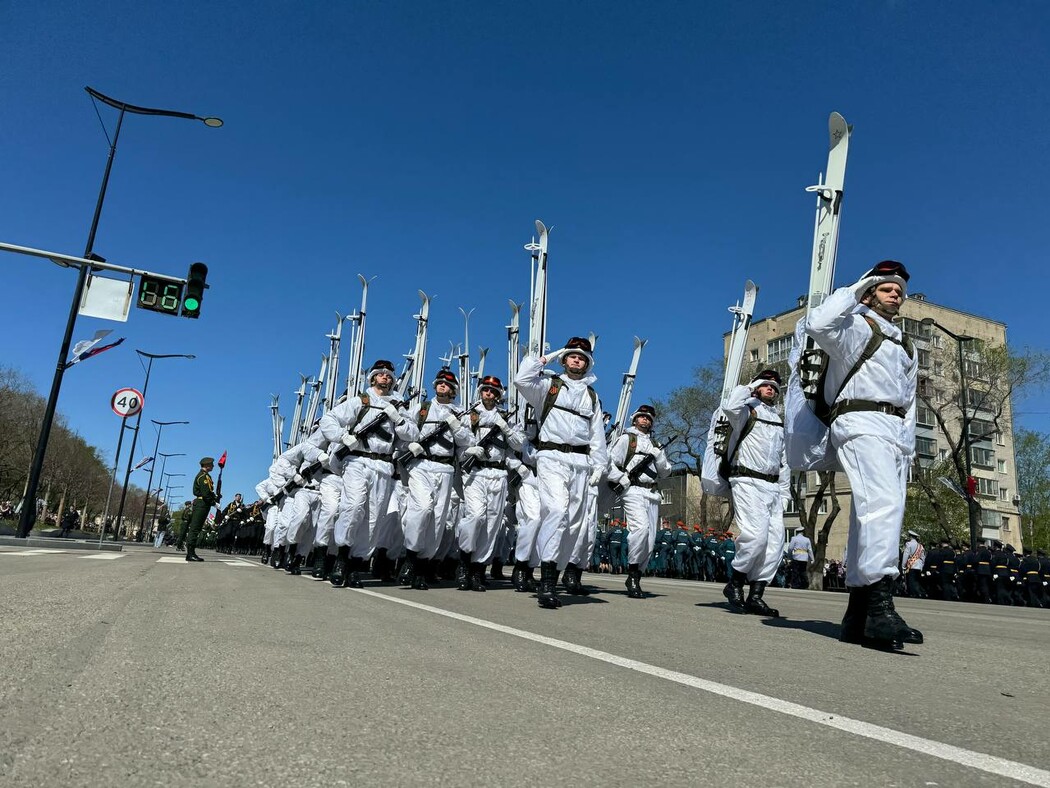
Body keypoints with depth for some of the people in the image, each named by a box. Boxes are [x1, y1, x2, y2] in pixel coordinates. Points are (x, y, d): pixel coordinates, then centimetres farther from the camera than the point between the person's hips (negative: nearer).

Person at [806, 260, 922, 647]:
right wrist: (854, 290, -4)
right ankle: (880, 606, -34)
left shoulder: (906, 348, 30)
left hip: (895, 430, 8)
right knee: (883, 504, -27)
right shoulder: (856, 325, 6)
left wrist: (908, 448, 19)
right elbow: (817, 324, -17)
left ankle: (857, 614, 2)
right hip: (861, 422, -8)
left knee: (875, 516, 2)